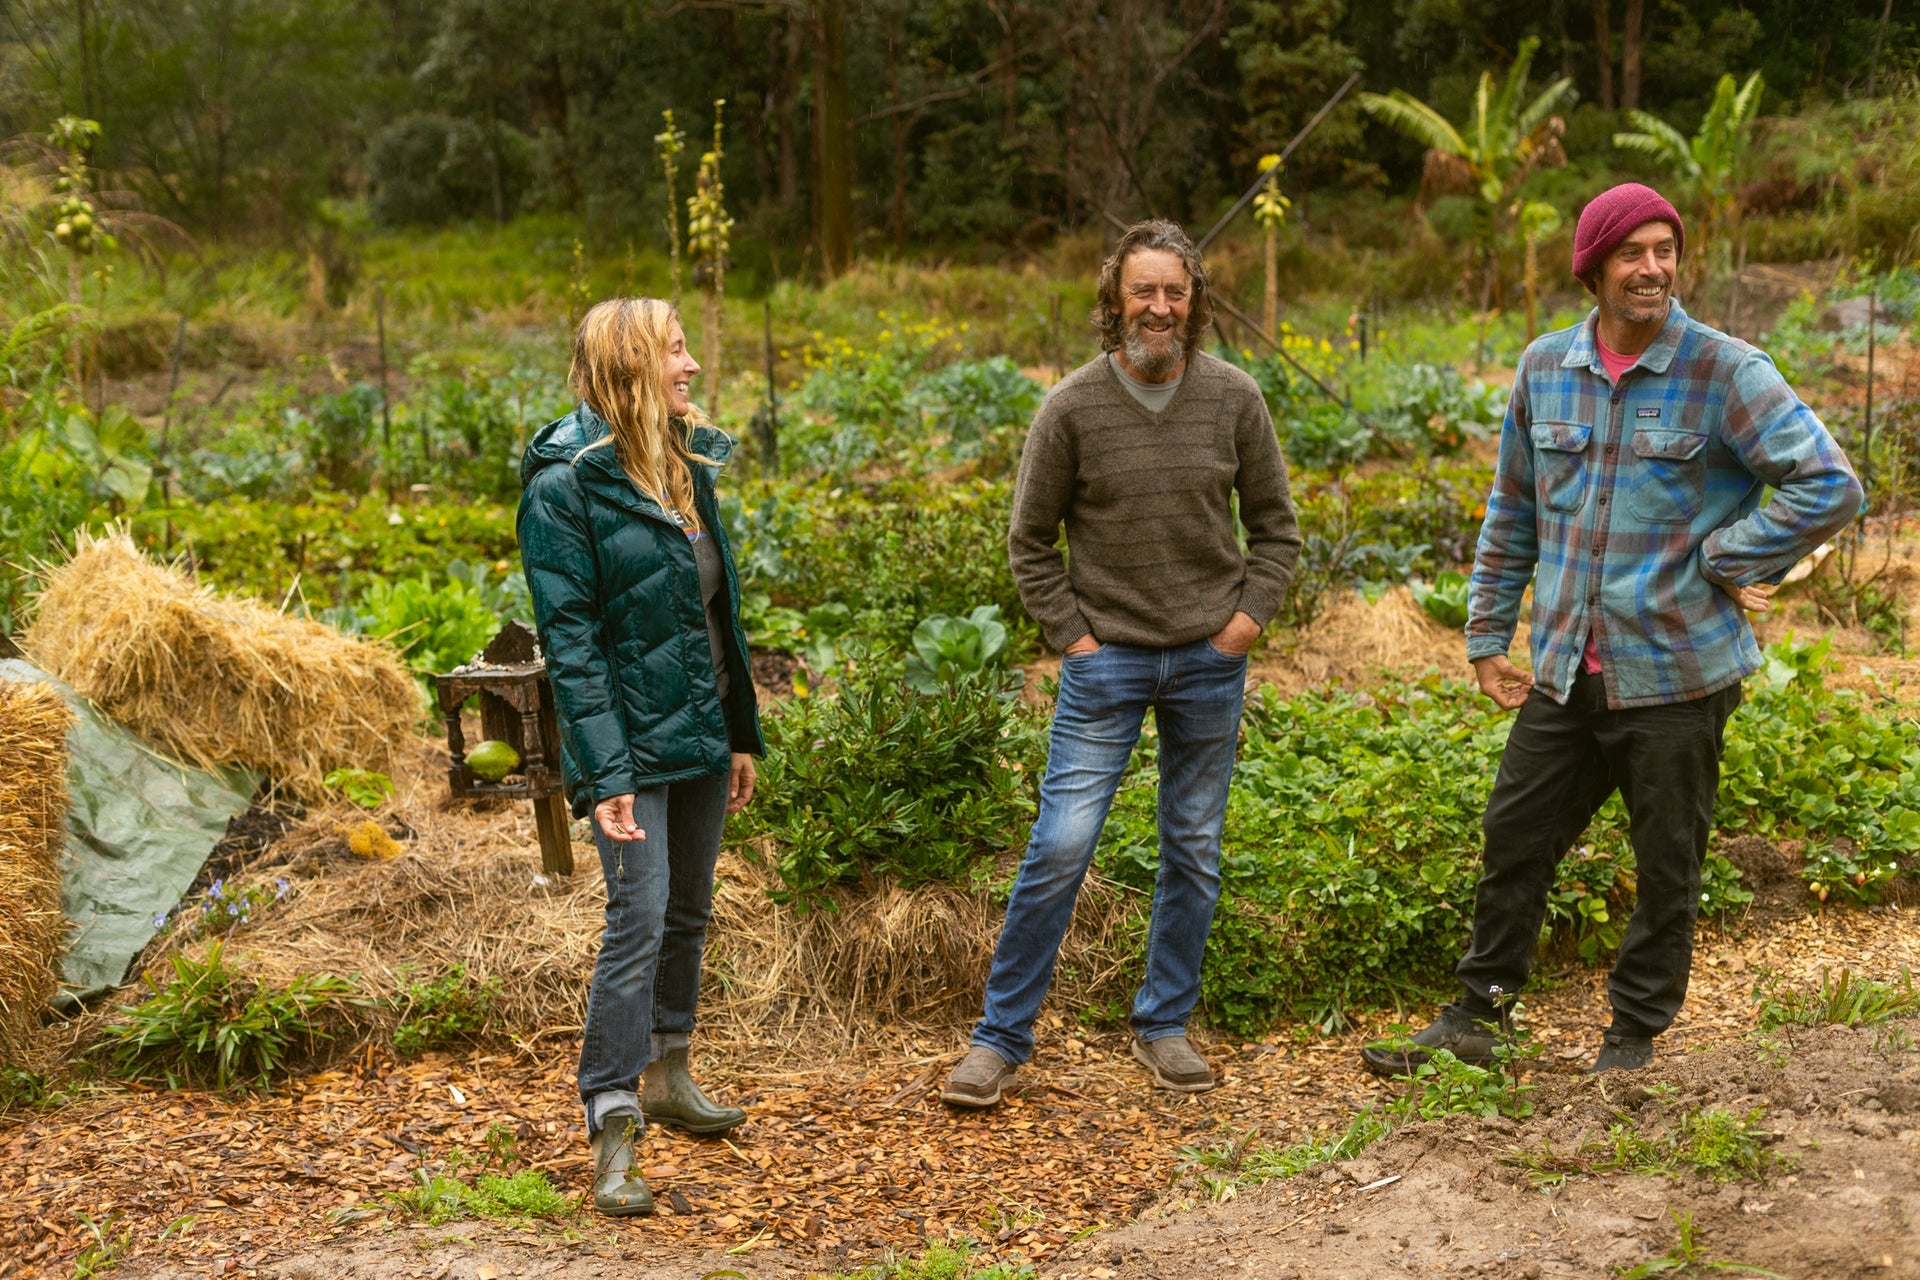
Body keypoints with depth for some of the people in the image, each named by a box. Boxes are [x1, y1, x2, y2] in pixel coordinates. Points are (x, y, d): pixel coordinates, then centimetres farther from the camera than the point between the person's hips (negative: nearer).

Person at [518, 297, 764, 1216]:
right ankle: (611, 1129, -2)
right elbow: (568, 638, -17)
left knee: (688, 910, 17)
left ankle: (667, 1074, 34)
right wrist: (605, 773, -22)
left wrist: (741, 733, 15)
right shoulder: (565, 482, -13)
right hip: (632, 738, -8)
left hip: (699, 731, 8)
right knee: (639, 918, -10)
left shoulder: (686, 461, 10)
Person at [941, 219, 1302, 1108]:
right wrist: (1070, 635, -6)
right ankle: (1002, 1036, 6)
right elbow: (1030, 540, 1)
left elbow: (1274, 525, 10)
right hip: (1106, 660, -3)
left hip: (1210, 663, 3)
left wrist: (1249, 614, -1)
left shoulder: (1233, 399, 0)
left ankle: (1164, 1026, 27)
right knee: (1060, 847, -6)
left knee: (1193, 855, 11)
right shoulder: (1073, 407, -6)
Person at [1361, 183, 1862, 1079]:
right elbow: (1512, 513, 13)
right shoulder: (1544, 369, 4)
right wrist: (1487, 635, 12)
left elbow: (1830, 485, -14)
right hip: (1565, 676, 4)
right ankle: (1475, 1017, 28)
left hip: (1676, 677, -4)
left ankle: (1633, 1038, 28)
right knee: (1513, 843, 11)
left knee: (1667, 870, 10)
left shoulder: (1724, 373, -9)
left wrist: (1723, 560, -14)